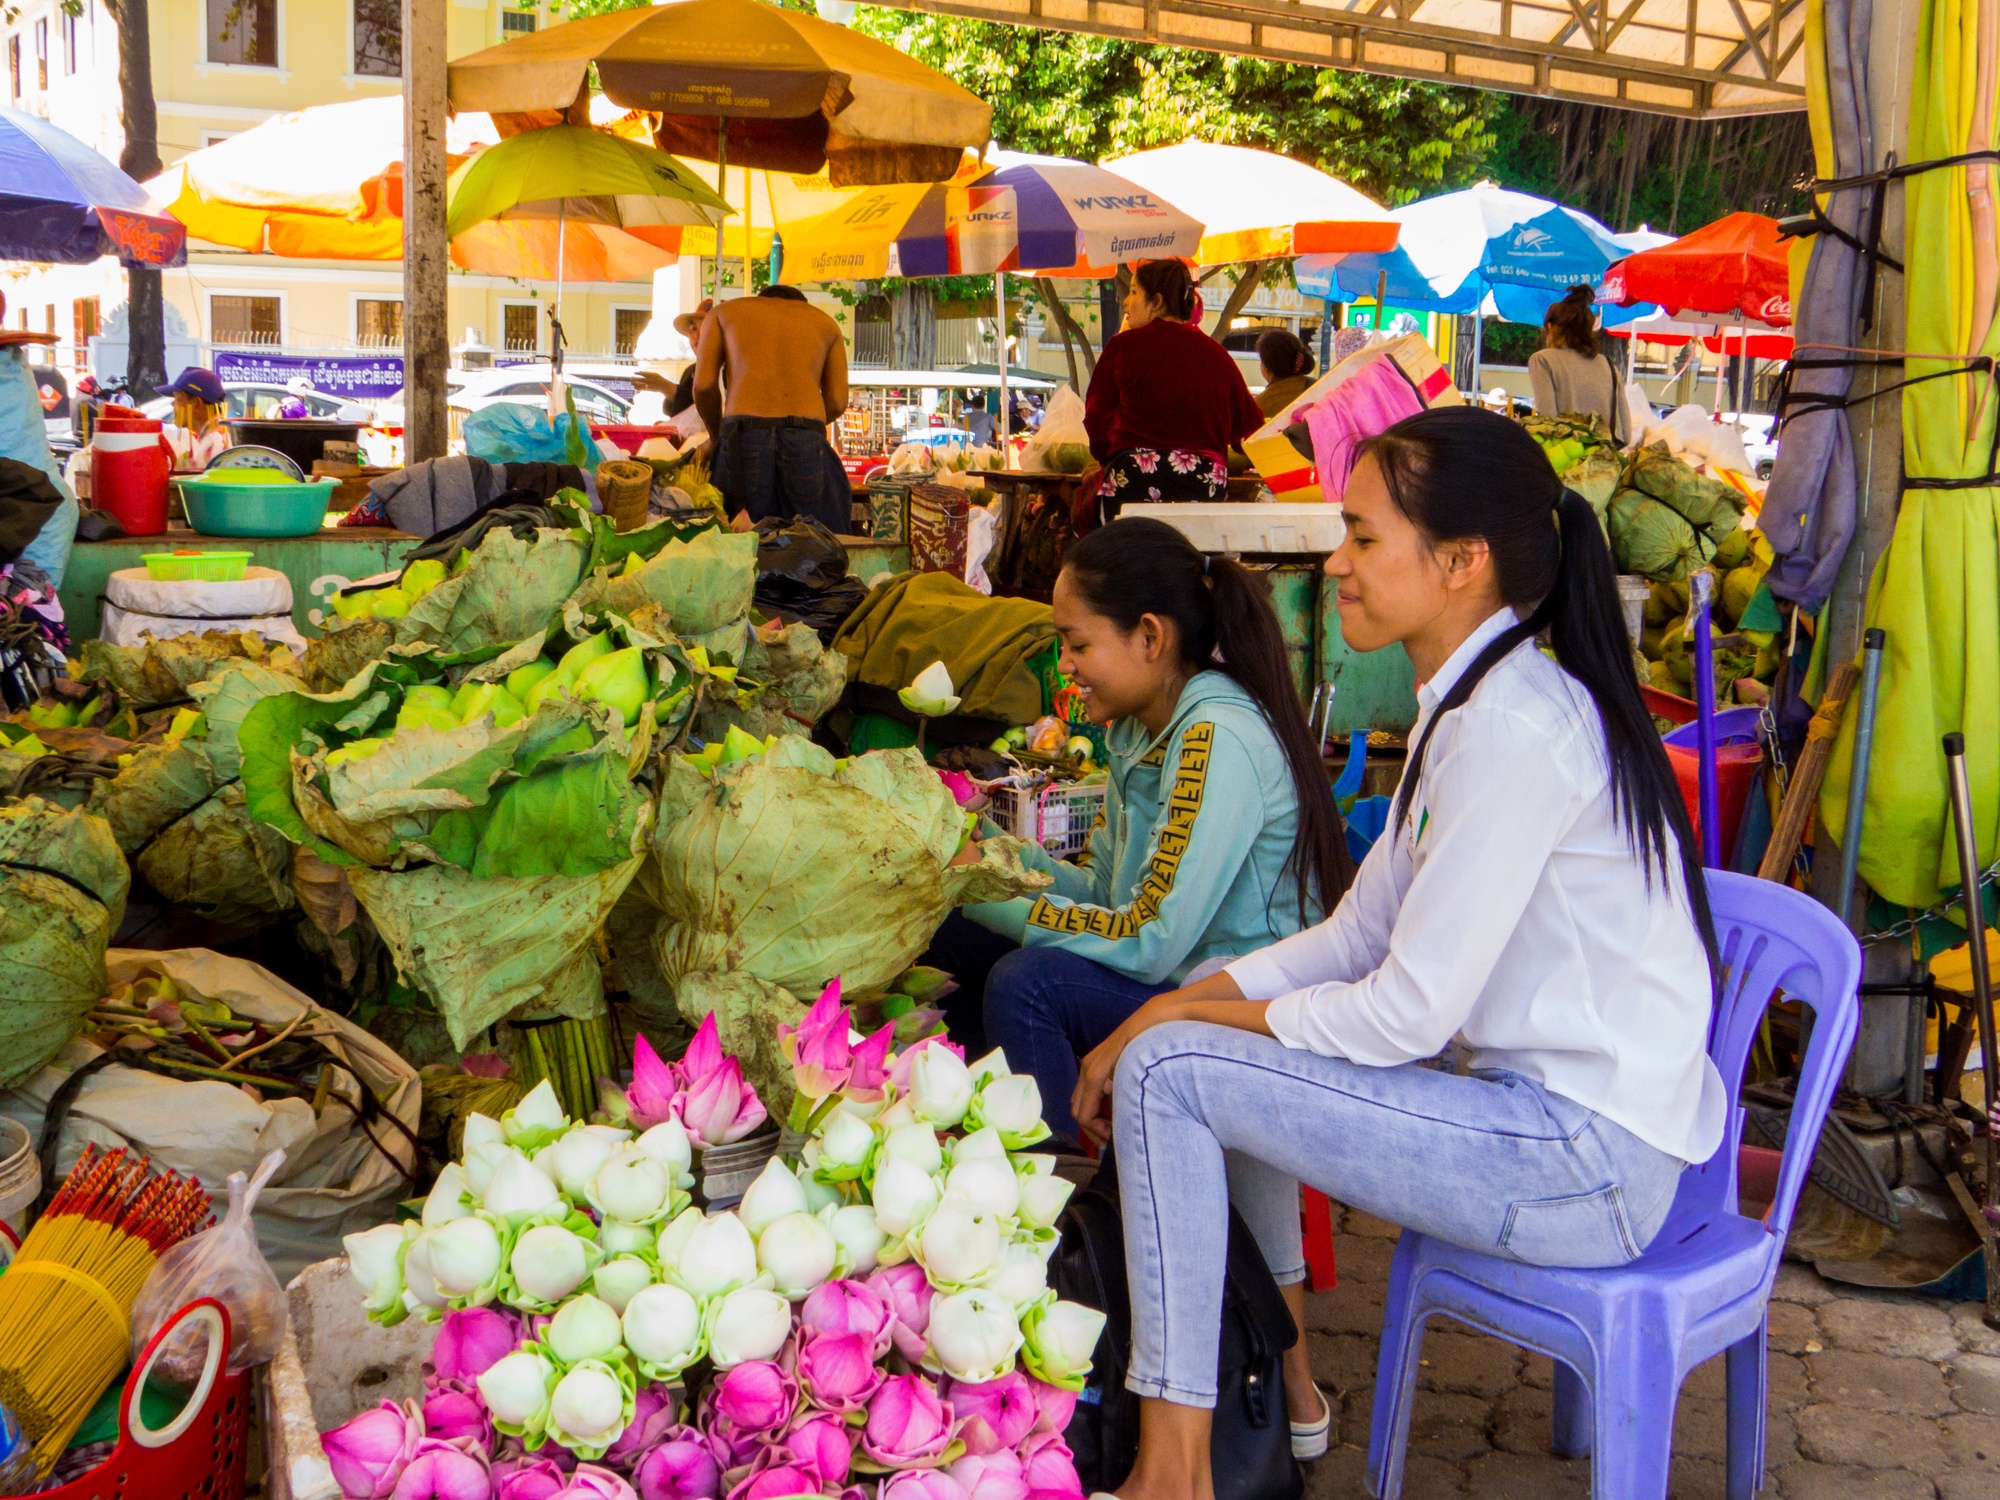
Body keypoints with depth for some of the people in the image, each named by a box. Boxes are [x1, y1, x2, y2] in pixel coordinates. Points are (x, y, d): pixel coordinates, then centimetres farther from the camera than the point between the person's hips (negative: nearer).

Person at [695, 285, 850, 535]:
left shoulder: (723, 313, 24)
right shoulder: (825, 322, 27)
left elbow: (704, 385, 8)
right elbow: (837, 402, 13)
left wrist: (717, 435, 22)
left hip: (743, 434, 0)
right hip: (808, 438, 1)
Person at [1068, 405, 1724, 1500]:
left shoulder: (1512, 725, -21)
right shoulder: (1474, 702, 10)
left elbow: (1407, 1011, -21)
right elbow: (1359, 934, 11)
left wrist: (1178, 1023, -9)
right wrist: (1172, 1005, 1)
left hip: (1590, 1162, -10)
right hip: (1550, 1107, 10)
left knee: (1169, 1072, -15)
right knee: (1226, 1045, 19)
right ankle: (1280, 1377, 30)